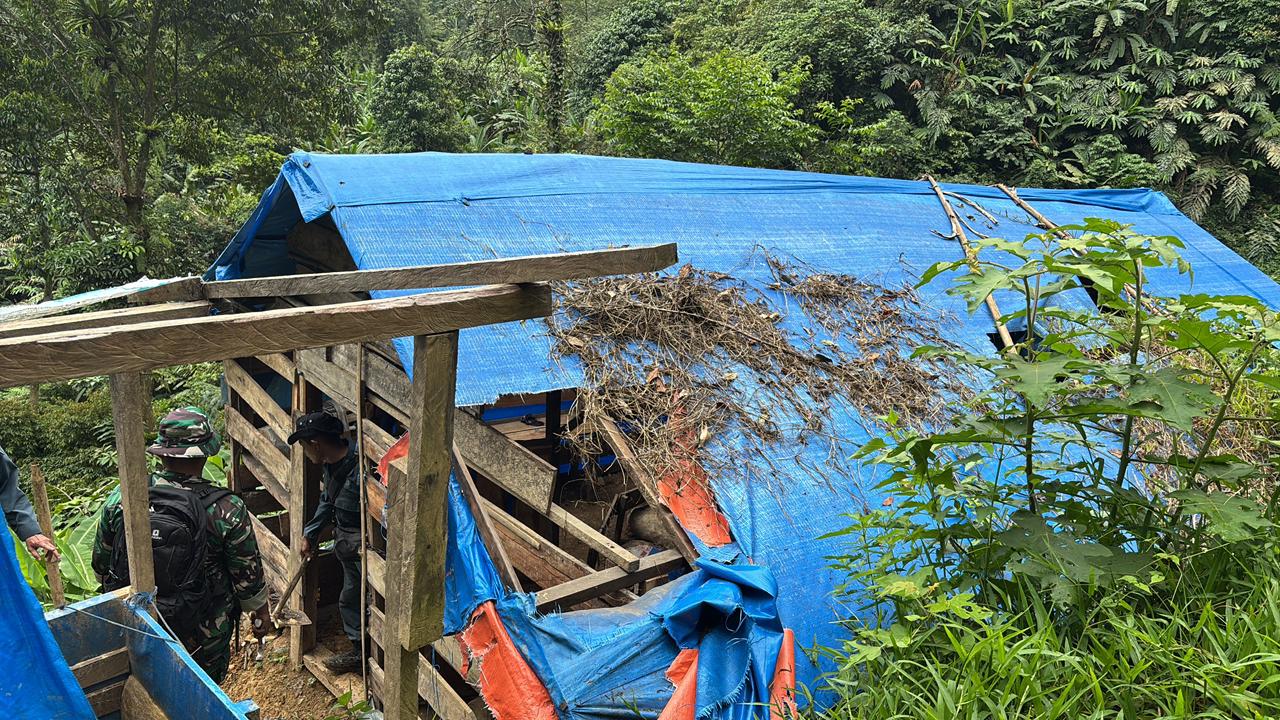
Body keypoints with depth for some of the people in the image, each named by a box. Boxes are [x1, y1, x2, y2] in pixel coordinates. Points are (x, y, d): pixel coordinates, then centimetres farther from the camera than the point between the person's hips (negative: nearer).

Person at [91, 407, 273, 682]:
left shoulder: (121, 498, -14)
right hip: (205, 635, -3)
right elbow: (248, 574, -12)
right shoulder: (227, 510, -24)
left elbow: (101, 565, 1)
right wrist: (261, 610, 7)